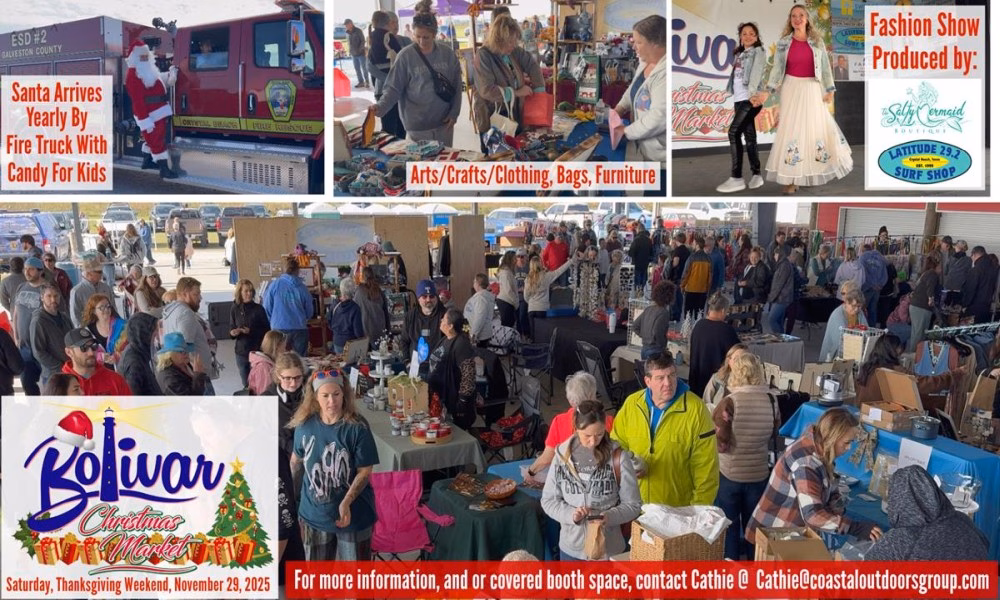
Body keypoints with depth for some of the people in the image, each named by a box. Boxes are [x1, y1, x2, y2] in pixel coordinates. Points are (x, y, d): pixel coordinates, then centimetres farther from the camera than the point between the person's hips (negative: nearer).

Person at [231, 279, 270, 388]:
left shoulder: (258, 309, -5)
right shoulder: (235, 309, 3)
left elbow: (267, 330, -3)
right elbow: (231, 329, 11)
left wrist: (251, 331, -16)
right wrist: (233, 333, -11)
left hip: (257, 350, -3)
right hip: (241, 351, 3)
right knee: (246, 384, 9)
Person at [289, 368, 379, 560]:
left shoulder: (357, 427, -20)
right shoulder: (305, 424, -9)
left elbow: (365, 471, -16)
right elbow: (297, 459, 9)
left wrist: (346, 502, -28)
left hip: (354, 512, -3)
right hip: (314, 511, 3)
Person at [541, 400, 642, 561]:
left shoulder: (618, 458, -12)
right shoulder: (562, 455, -6)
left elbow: (633, 505, -6)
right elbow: (548, 500, 1)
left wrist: (610, 516, -24)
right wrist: (570, 514, -17)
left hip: (609, 549, -2)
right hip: (571, 548, 2)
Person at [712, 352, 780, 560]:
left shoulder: (729, 403, -21)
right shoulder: (771, 401, -7)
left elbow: (721, 445, -19)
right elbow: (774, 434, 9)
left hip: (730, 473, -3)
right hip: (759, 473, 3)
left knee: (729, 524, 13)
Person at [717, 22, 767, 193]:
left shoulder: (758, 51, 2)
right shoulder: (739, 54, 23)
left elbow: (756, 73, -15)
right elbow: (736, 77, 17)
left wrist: (752, 94, -30)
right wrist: (735, 102, 9)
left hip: (751, 99, -7)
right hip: (739, 99, 7)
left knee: (734, 132, -16)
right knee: (749, 135, 6)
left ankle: (736, 178, -17)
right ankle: (756, 174, 9)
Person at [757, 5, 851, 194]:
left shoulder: (817, 42, 4)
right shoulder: (783, 43, 1)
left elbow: (825, 67, 6)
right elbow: (777, 69, -1)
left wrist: (830, 90, 2)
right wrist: (768, 91, -12)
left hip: (813, 89, 2)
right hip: (792, 89, -1)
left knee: (817, 126, 7)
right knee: (791, 127, -3)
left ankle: (817, 171, 22)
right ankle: (791, 179, -2)